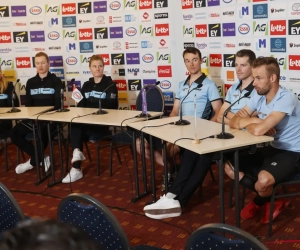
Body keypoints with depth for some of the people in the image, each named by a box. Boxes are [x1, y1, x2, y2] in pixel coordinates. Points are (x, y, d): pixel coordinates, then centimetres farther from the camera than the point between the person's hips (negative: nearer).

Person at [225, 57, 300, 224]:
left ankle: (260, 202, 5)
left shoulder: (286, 99, -26)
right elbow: (233, 122, 0)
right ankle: (271, 199, 7)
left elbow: (258, 130, -35)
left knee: (263, 180, -33)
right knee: (230, 167, -2)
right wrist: (253, 121, -20)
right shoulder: (259, 96, -1)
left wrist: (245, 122, -13)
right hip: (272, 148, 8)